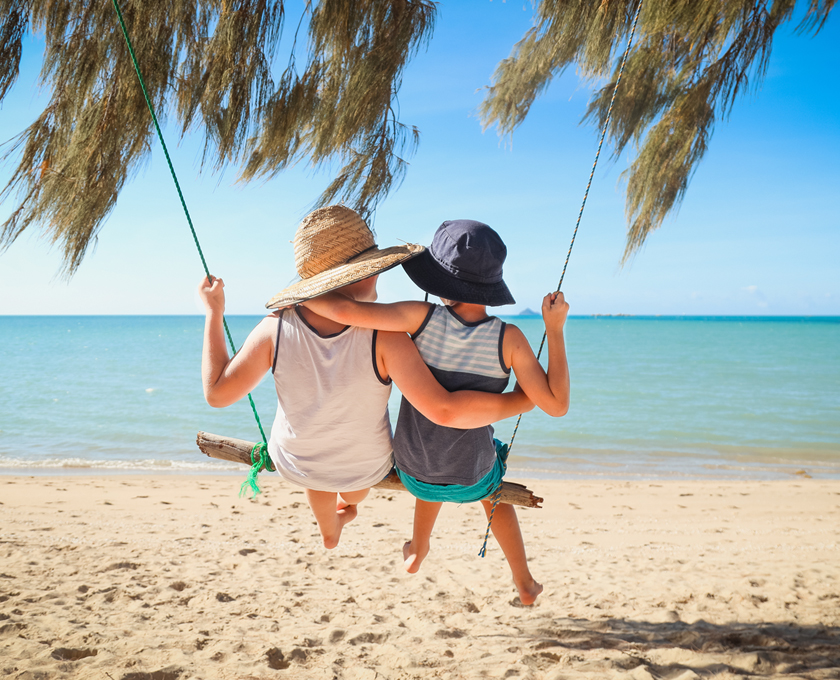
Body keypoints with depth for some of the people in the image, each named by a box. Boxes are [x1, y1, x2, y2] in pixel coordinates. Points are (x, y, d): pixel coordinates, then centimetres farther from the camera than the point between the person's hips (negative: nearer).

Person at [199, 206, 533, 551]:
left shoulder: (275, 328, -31)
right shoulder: (384, 337, -37)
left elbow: (217, 392, -20)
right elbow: (443, 410, -41)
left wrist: (213, 314, -10)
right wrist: (520, 400, -27)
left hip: (295, 463, 1)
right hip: (367, 467, -1)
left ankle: (329, 530, 64)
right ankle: (350, 499, 73)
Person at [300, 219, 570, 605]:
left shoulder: (423, 318, -26)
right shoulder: (508, 339, -24)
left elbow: (346, 310, -35)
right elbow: (556, 404, -20)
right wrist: (555, 329, -16)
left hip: (412, 472, 1)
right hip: (471, 478, -1)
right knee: (493, 489, 37)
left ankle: (418, 550, 60)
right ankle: (524, 584, 46)